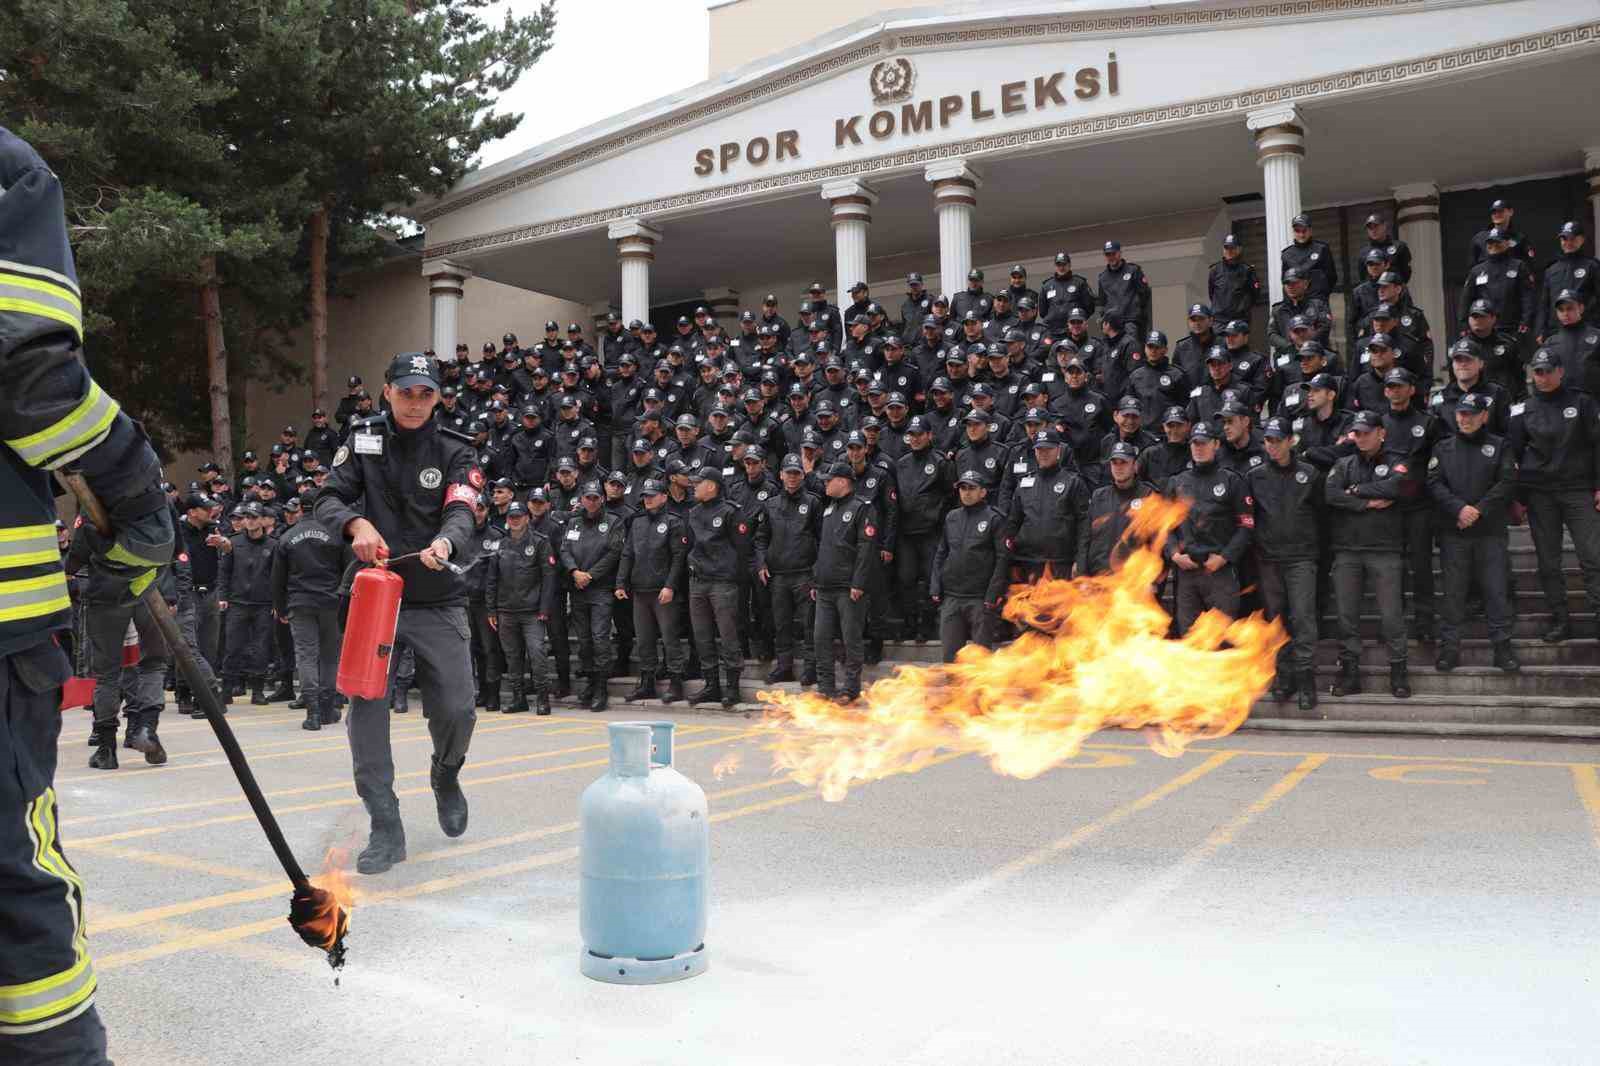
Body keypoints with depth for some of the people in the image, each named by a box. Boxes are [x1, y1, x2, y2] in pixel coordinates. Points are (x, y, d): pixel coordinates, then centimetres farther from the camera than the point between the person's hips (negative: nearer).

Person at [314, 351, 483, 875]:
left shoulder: (455, 453, -1)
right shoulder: (363, 442, 6)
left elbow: (461, 515, -17)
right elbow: (328, 500, -1)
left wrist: (444, 542, -40)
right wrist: (357, 523, -24)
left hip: (438, 601, -1)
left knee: (456, 710, -7)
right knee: (365, 703, -12)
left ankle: (445, 776, 28)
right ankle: (386, 829, -4)